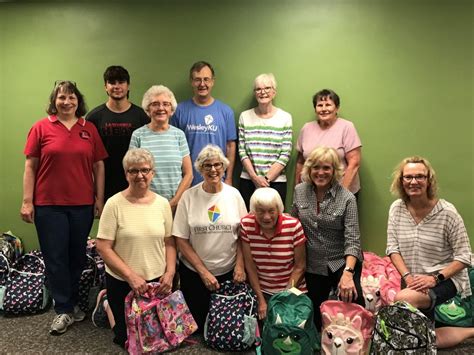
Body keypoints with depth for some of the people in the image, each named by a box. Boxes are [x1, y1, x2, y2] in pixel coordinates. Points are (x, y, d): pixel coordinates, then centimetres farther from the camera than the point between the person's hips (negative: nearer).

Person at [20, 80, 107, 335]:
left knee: (77, 256, 12)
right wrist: (27, 201, -5)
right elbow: (30, 166, 0)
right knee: (55, 257, 4)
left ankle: (72, 302, 31)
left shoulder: (89, 129, 5)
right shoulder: (41, 128, 0)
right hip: (48, 204, -2)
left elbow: (98, 166, 7)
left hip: (82, 204, 2)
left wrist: (99, 198, 3)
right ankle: (64, 310, 16)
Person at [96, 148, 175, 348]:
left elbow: (169, 243, 4)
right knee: (127, 338, 9)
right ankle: (108, 305, 37)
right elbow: (103, 247, -14)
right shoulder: (114, 204, -12)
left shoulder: (162, 203, -1)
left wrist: (170, 273, -9)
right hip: (121, 282, -3)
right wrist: (131, 276, -19)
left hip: (157, 280, 3)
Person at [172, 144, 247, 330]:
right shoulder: (188, 196, -9)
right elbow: (181, 240, -8)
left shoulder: (234, 194, -4)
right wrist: (203, 271, -11)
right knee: (197, 324, 10)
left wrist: (240, 265, -8)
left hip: (228, 271, 2)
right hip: (194, 272, -1)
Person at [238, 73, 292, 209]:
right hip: (248, 181, 1)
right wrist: (255, 177, -8)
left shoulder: (285, 117, 1)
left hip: (276, 181, -1)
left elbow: (285, 155, -3)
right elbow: (242, 151, 2)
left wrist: (266, 178, -9)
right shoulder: (245, 116, 5)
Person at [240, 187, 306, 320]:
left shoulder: (293, 225, -19)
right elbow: (249, 266, -10)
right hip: (261, 291, 1)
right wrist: (261, 300, -8)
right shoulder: (246, 225, -15)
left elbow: (300, 267, -11)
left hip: (292, 291, -1)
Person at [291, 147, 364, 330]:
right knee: (316, 316, 11)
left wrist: (348, 272, -32)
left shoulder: (346, 198, -14)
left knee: (352, 298, -27)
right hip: (313, 265, 4)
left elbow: (352, 240, -19)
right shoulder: (299, 191, -3)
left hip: (342, 261, -3)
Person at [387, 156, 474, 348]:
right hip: (414, 280, 5)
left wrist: (435, 278, -23)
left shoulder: (447, 212, -17)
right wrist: (408, 277, -17)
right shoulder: (396, 209, -5)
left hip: (445, 278, -5)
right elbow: (393, 249, -4)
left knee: (402, 299, -33)